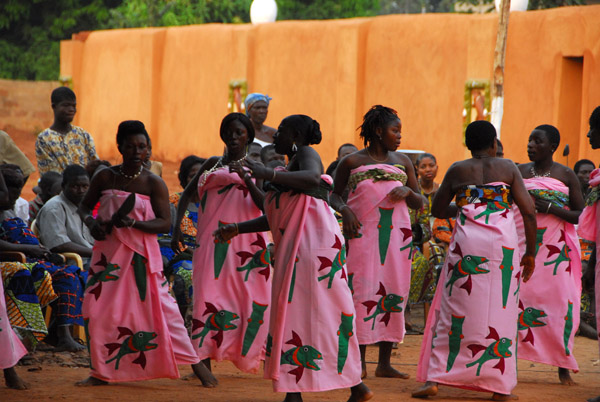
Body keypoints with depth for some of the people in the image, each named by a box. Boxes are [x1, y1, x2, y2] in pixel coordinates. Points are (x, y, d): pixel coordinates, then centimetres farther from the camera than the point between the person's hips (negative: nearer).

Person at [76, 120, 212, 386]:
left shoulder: (153, 183, -5)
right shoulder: (105, 177, 2)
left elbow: (165, 223, -9)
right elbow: (85, 206, 14)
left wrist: (133, 223, -24)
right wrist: (90, 222, -9)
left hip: (141, 253, -3)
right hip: (108, 251, 3)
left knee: (159, 305, -6)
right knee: (97, 307, -1)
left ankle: (193, 361, 3)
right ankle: (101, 372, 11)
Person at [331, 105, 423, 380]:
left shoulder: (402, 162, 13)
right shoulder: (352, 162, 3)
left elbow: (420, 203, 14)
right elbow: (335, 195, 10)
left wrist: (407, 192, -7)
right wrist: (344, 210, -10)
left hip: (397, 234, 4)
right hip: (362, 234, -4)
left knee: (393, 294, 1)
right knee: (363, 292, -8)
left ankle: (384, 363, 6)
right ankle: (359, 362, -3)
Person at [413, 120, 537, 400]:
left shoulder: (457, 171, 9)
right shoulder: (508, 168, 6)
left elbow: (437, 210, 17)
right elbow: (528, 212, 1)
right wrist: (530, 253, 8)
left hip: (467, 243, 0)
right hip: (503, 244, 0)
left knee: (455, 309, 6)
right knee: (499, 310, 5)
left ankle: (434, 378, 0)